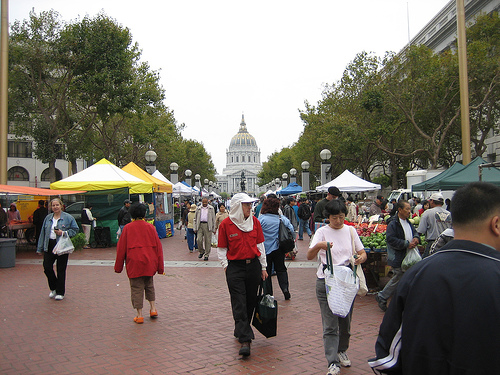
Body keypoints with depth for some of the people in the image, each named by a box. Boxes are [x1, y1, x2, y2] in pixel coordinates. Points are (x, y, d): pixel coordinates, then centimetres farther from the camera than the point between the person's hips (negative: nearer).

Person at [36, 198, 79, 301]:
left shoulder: (68, 218, -2)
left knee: (61, 270, 2)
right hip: (49, 246, 4)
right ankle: (53, 288, 23)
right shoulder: (48, 218, 12)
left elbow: (75, 230, -1)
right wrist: (40, 248, 12)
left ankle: (60, 292, 16)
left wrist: (63, 233, -16)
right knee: (47, 267, 0)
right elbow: (43, 233, 14)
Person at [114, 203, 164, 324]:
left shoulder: (127, 228, -2)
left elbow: (121, 248, 0)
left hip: (134, 263, -2)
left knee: (136, 288, 5)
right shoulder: (150, 227, 2)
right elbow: (158, 247, 4)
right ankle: (153, 309, 16)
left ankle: (139, 315, 7)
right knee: (149, 284, 21)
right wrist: (160, 267, 11)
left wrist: (118, 267, 8)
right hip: (149, 262, 2)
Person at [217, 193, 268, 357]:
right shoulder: (226, 224, -4)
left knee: (251, 301, 10)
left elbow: (260, 245, 10)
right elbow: (221, 249, 3)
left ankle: (241, 331, 30)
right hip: (235, 267, -3)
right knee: (239, 304, -6)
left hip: (253, 265, 4)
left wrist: (263, 267, 10)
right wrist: (226, 266, -6)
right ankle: (245, 340, -5)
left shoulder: (254, 222, 5)